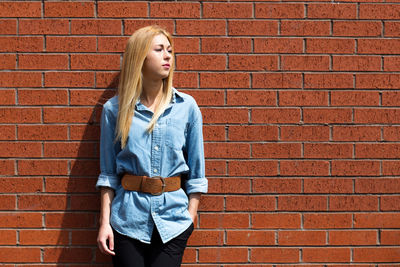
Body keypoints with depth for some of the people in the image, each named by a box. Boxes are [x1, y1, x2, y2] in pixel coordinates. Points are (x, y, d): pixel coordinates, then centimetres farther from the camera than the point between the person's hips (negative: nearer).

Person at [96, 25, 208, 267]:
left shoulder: (187, 106, 1)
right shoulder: (115, 109, 0)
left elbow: (196, 170, 5)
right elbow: (108, 173, 4)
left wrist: (191, 217, 3)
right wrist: (105, 222, 0)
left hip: (172, 215, 1)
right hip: (128, 217, 0)